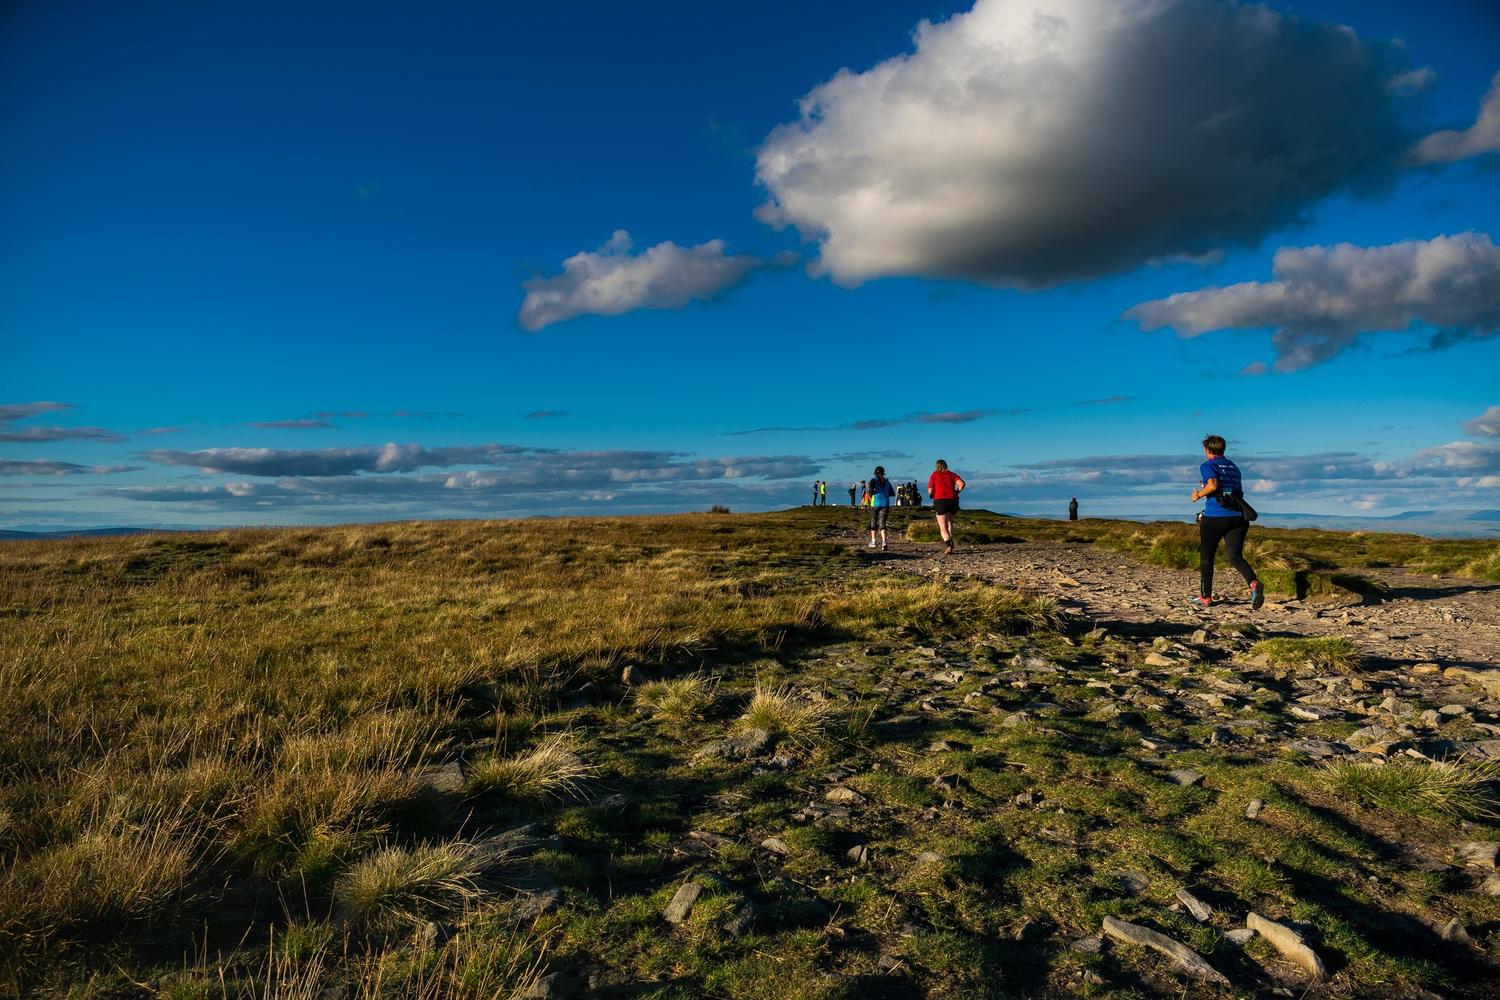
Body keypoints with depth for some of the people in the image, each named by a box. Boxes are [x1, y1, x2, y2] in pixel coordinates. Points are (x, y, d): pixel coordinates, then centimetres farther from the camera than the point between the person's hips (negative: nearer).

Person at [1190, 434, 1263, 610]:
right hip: (1237, 517, 5)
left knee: (1206, 556, 10)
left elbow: (1213, 484, -18)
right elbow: (1239, 493, 26)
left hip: (1214, 517, -5)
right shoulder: (1234, 467, 21)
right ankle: (1254, 584, -30)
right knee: (1235, 556, -2)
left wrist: (1198, 495, -3)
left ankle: (1206, 597, 17)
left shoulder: (1207, 466, 1)